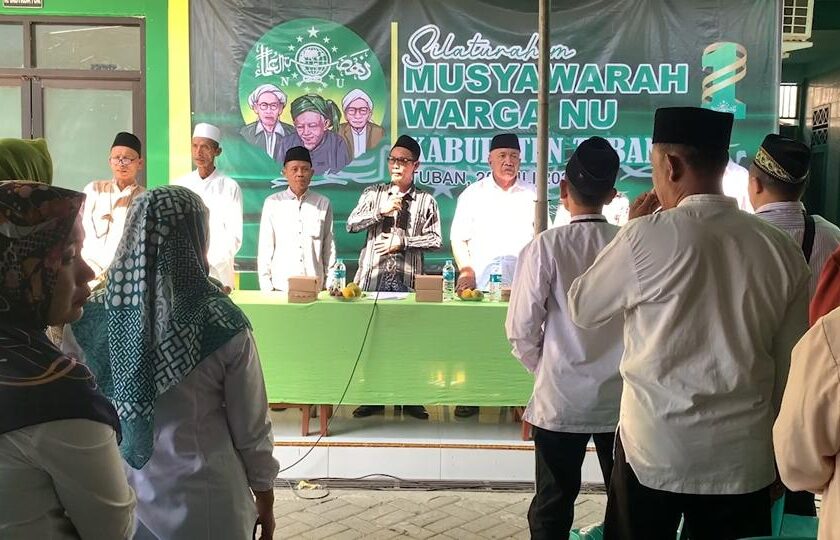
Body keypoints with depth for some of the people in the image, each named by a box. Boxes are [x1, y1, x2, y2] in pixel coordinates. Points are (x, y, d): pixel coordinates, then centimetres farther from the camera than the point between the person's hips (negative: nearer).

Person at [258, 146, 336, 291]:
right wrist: (266, 286, 2)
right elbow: (265, 247, 6)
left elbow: (329, 246, 9)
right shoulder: (272, 203, 5)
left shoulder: (323, 204, 7)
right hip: (281, 285, 0)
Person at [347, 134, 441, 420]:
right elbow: (351, 224, 3)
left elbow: (435, 239, 1)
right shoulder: (373, 194, 12)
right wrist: (380, 211, -9)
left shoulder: (426, 200, 7)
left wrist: (402, 241, -10)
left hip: (407, 278, -1)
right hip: (374, 275, 2)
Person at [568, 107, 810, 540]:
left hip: (656, 450, -3)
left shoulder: (651, 235, -15)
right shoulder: (784, 250, -2)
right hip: (745, 456, 4)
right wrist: (776, 453, 17)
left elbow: (582, 309, -1)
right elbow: (790, 367, 5)